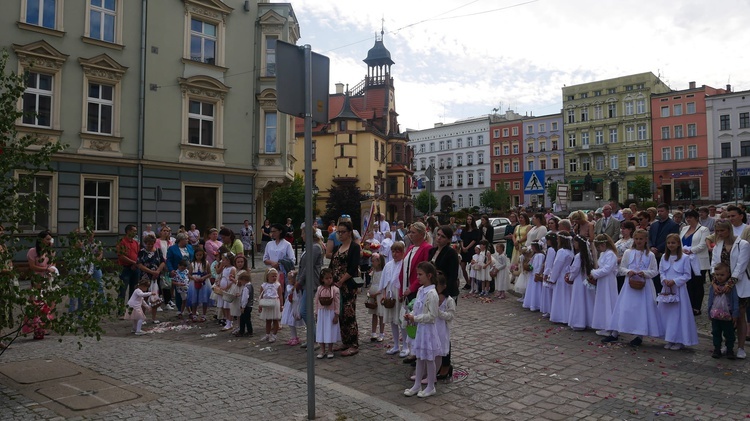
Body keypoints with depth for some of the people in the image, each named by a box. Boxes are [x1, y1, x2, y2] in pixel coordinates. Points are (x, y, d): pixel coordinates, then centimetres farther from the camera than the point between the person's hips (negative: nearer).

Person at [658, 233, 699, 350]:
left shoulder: (684, 258, -8)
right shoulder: (664, 258, 7)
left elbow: (687, 275, -7)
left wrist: (674, 281, -16)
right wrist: (664, 280, -8)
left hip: (679, 290, -5)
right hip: (666, 290, 5)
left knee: (678, 314, -2)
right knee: (666, 314, 8)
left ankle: (679, 340, 9)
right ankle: (669, 339, 19)